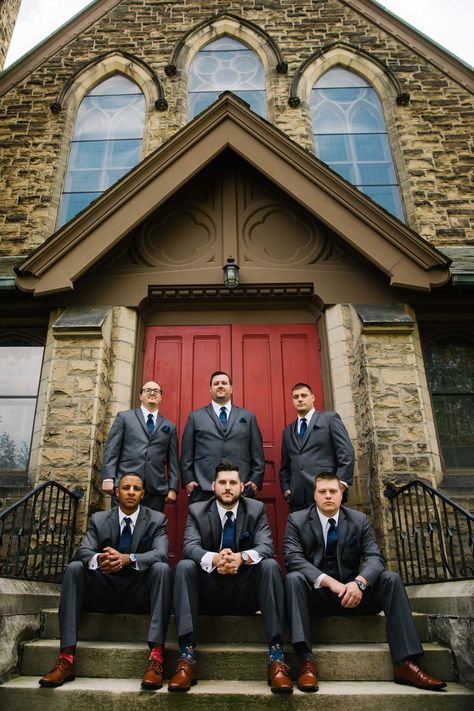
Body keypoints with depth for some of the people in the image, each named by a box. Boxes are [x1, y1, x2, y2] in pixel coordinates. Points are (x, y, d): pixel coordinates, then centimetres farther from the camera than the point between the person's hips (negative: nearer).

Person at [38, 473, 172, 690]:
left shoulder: (157, 520, -1)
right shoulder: (98, 519, 4)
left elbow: (160, 554, -17)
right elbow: (83, 551, -10)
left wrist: (128, 559, -36)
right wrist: (98, 559, -35)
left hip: (140, 594, -2)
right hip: (104, 592, 2)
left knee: (161, 568, -31)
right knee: (74, 568, -22)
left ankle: (156, 658, -37)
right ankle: (66, 658, -27)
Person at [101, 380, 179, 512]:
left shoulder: (169, 426, 16)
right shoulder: (124, 417, 10)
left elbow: (173, 461, 12)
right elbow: (111, 450, 3)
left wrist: (172, 488, 4)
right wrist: (108, 478, -7)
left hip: (156, 490, 2)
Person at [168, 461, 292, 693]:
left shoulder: (256, 509, 0)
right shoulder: (196, 511, 0)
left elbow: (266, 546, -14)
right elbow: (190, 547, -16)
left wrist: (241, 557, -37)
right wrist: (214, 558, -39)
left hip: (246, 592, 0)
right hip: (208, 592, 0)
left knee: (270, 565, -28)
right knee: (184, 566, -27)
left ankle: (276, 657, -29)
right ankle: (187, 657, -31)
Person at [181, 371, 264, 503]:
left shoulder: (248, 417, 14)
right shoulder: (195, 417, 11)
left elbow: (257, 453, 11)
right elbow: (187, 453, 8)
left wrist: (256, 480, 1)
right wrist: (188, 480, -1)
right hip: (203, 490, 0)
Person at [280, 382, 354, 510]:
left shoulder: (330, 418, 4)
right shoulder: (288, 431, 18)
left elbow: (346, 453, -4)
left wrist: (341, 484, -12)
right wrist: (286, 489, 6)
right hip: (298, 498, 4)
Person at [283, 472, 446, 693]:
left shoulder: (359, 520, 3)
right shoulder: (296, 520, -5)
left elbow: (374, 557, -8)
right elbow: (293, 558, -18)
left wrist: (359, 582, -30)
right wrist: (328, 581, -32)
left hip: (351, 592, 2)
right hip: (315, 594, -2)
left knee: (391, 579, -19)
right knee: (293, 579, -33)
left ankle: (405, 663, -21)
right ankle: (306, 661, -37)